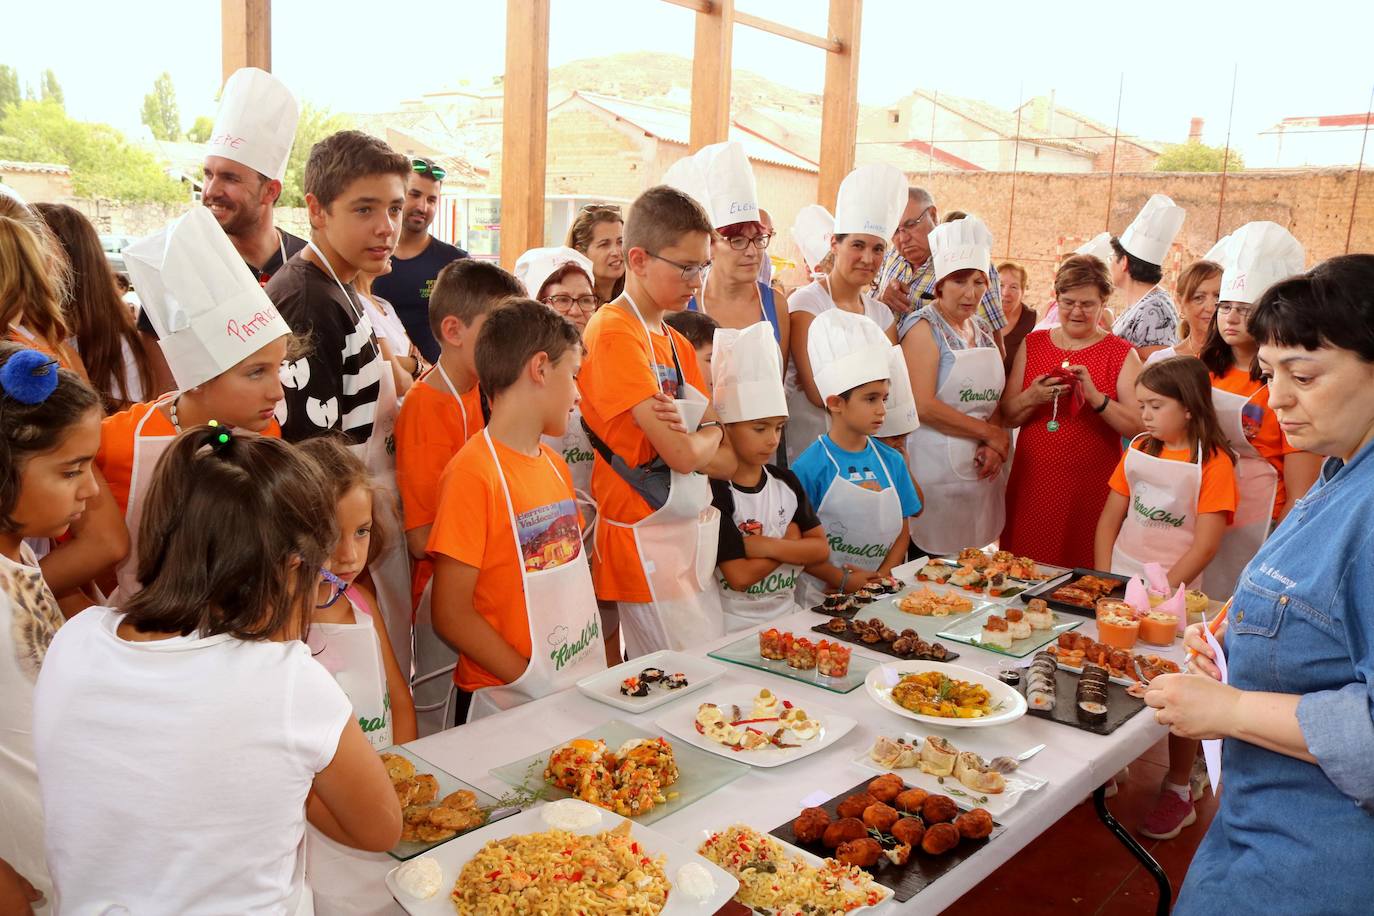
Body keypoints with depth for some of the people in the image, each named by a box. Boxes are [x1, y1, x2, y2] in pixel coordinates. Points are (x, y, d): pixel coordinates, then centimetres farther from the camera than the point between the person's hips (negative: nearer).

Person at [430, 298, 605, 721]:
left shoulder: (555, 465, 8)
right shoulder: (472, 473, -16)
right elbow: (451, 614, -17)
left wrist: (597, 670, 3)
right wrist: (533, 684, -18)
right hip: (516, 704, -7)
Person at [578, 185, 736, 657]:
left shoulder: (677, 343, 12)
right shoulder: (614, 331, -14)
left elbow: (728, 461, 7)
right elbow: (681, 454, -21)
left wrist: (688, 438, -13)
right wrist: (709, 435, 1)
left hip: (693, 534, 8)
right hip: (646, 543, -8)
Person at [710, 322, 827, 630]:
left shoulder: (786, 482, 7)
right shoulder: (716, 493, -12)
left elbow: (821, 549, 3)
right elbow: (739, 576, -16)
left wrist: (769, 546, -12)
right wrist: (791, 541, -5)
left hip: (786, 613, 5)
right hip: (736, 624, -4)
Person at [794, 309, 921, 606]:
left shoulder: (892, 461, 6)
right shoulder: (810, 467, -10)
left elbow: (902, 530, 11)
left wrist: (883, 576, -3)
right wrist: (845, 581, -11)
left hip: (881, 593, 4)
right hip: (824, 597, -4)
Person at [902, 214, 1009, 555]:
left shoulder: (985, 331, 14)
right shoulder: (925, 327, -7)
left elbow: (994, 398, 14)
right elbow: (922, 406, -17)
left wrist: (994, 445, -6)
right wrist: (990, 433, -11)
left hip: (981, 470, 7)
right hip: (937, 470, -7)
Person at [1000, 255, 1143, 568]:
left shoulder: (1121, 354, 3)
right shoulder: (1032, 344, 10)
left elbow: (1138, 427, -7)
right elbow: (1006, 417, 8)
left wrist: (1095, 396, -20)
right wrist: (1032, 397, -12)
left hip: (1091, 489, -2)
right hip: (1032, 484, 2)